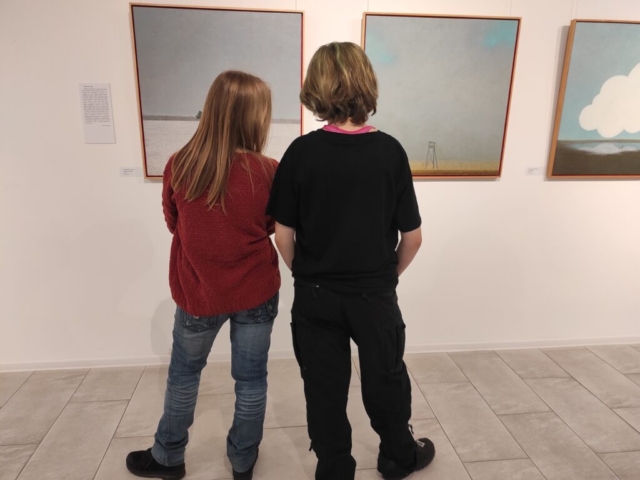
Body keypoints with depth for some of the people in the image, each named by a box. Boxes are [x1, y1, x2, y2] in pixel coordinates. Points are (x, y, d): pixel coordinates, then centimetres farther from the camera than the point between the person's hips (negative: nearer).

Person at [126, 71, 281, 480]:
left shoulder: (180, 166, -12)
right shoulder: (268, 172, -16)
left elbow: (173, 222, 4)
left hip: (198, 292, 1)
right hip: (256, 292, -1)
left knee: (184, 374, 23)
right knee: (251, 378, 16)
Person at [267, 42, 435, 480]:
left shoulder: (302, 152, -12)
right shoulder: (390, 151, -11)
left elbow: (284, 235, -8)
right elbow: (412, 237, -7)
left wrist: (306, 277, 10)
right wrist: (389, 275, 11)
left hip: (315, 297, 0)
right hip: (374, 293, 1)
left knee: (325, 389, 17)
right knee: (386, 380, 22)